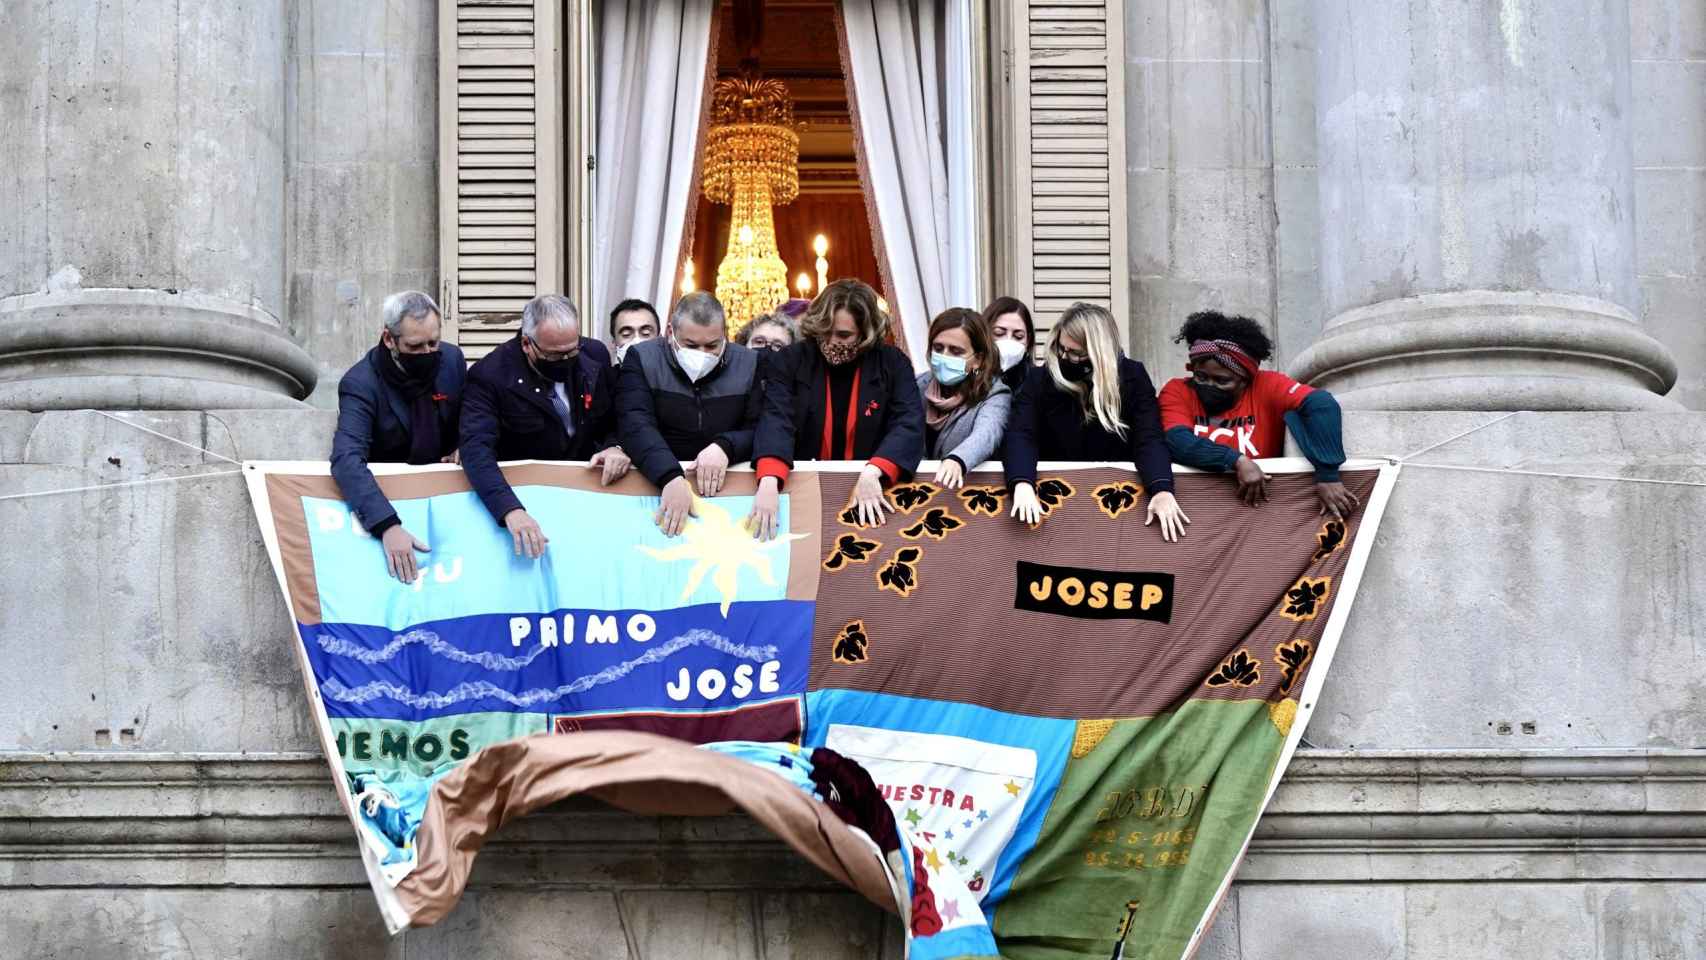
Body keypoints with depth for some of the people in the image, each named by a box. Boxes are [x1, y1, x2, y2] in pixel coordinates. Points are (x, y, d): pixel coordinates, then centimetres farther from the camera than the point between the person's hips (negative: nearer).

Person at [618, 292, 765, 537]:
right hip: (654, 484, -2)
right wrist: (671, 478, -31)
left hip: (727, 487, 2)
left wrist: (725, 447, -21)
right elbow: (637, 426, -15)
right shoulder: (642, 359, -2)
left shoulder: (748, 364, 6)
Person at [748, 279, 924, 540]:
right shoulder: (789, 361, -1)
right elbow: (776, 421, -15)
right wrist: (769, 481, -34)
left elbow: (910, 424, -11)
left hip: (869, 490, 0)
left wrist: (872, 474, -29)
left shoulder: (892, 364, 1)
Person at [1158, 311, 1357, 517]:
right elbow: (1178, 442, -16)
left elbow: (1322, 405, -17)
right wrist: (1237, 461, -27)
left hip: (1261, 503, 1)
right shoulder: (1178, 391, -1)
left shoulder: (1266, 387, -3)